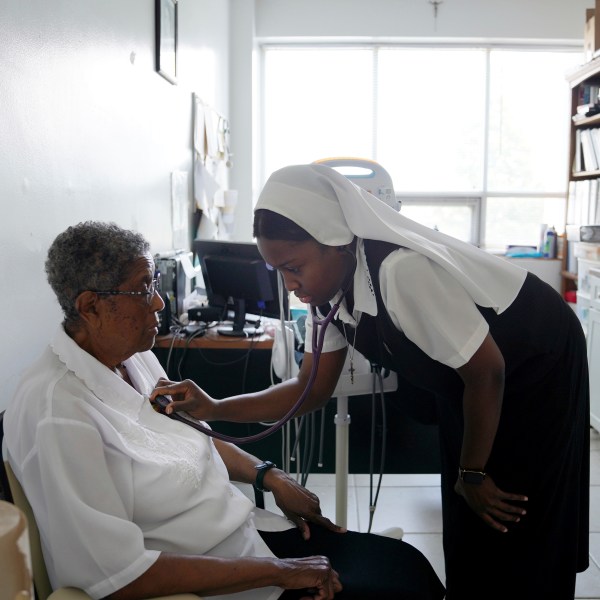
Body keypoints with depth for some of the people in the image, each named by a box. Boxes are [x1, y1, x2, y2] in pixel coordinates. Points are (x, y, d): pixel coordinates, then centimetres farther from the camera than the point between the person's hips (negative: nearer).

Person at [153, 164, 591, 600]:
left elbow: (486, 371, -29)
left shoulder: (402, 270, -38)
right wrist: (215, 409, -18)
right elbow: (313, 388, -5)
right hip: (464, 383, 7)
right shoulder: (328, 290, -12)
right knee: (465, 524, 15)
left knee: (517, 535, 2)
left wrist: (473, 474, -15)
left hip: (537, 365, -7)